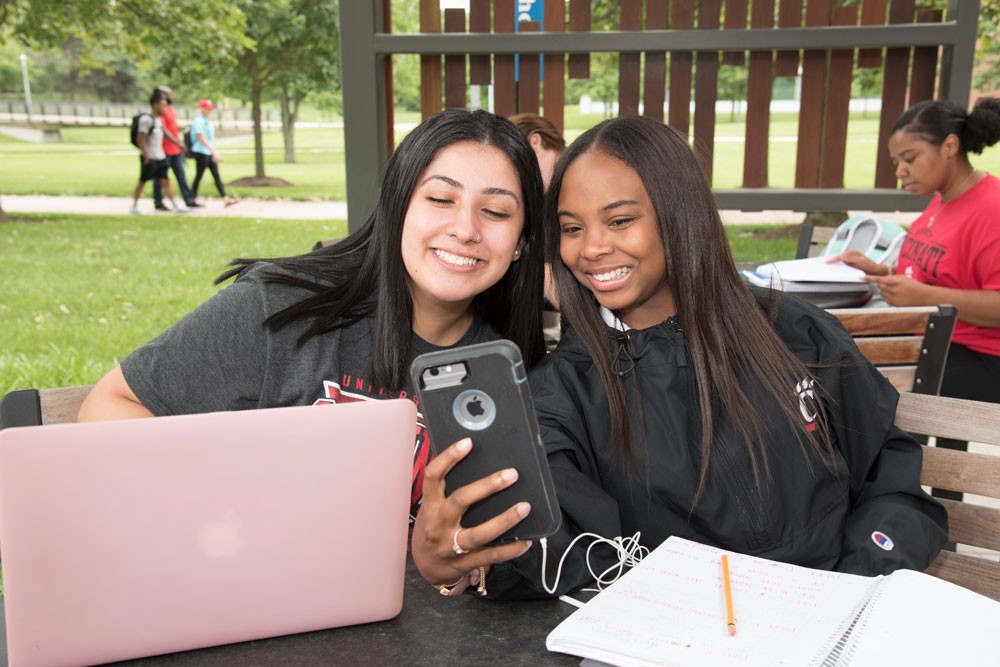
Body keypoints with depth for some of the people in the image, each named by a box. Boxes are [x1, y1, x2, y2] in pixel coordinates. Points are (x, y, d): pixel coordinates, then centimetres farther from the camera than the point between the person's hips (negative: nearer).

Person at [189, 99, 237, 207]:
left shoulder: (207, 121, 14)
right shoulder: (198, 121, -13)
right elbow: (201, 138, -20)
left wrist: (215, 153, 18)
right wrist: (213, 151, -25)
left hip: (210, 153, 9)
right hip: (201, 152, -9)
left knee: (217, 176, 3)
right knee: (199, 176, 0)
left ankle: (225, 199, -1)